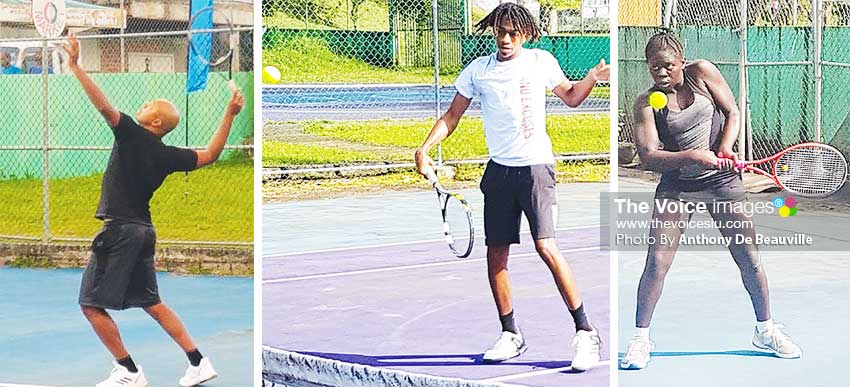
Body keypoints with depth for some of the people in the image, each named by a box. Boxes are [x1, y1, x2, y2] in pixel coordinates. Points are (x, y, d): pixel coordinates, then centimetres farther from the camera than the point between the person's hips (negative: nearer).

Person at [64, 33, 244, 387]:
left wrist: (74, 66, -18)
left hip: (120, 231, -8)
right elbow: (209, 155, 19)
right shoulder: (167, 156, 7)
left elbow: (103, 105, -21)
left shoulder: (132, 134, -11)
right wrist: (229, 115, 21)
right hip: (144, 231, 8)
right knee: (152, 304, 17)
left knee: (91, 304, 1)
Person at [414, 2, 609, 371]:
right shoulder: (477, 70, 6)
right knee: (496, 252, 4)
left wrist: (594, 76, 0)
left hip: (535, 166, -3)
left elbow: (571, 96, 19)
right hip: (499, 171, 3)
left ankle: (585, 332, -11)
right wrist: (425, 148, 0)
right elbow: (452, 115, 13)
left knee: (546, 246, -17)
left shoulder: (541, 61, 4)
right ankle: (510, 334, 18)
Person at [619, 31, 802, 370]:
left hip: (722, 179, 1)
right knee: (657, 262, -10)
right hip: (676, 185, -1)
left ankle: (765, 331, 21)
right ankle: (640, 338, 4)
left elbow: (733, 112, 0)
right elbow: (648, 157, -18)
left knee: (749, 258, 3)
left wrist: (725, 149, -19)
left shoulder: (702, 72, -6)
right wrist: (691, 156, -33)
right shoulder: (646, 104, -9)